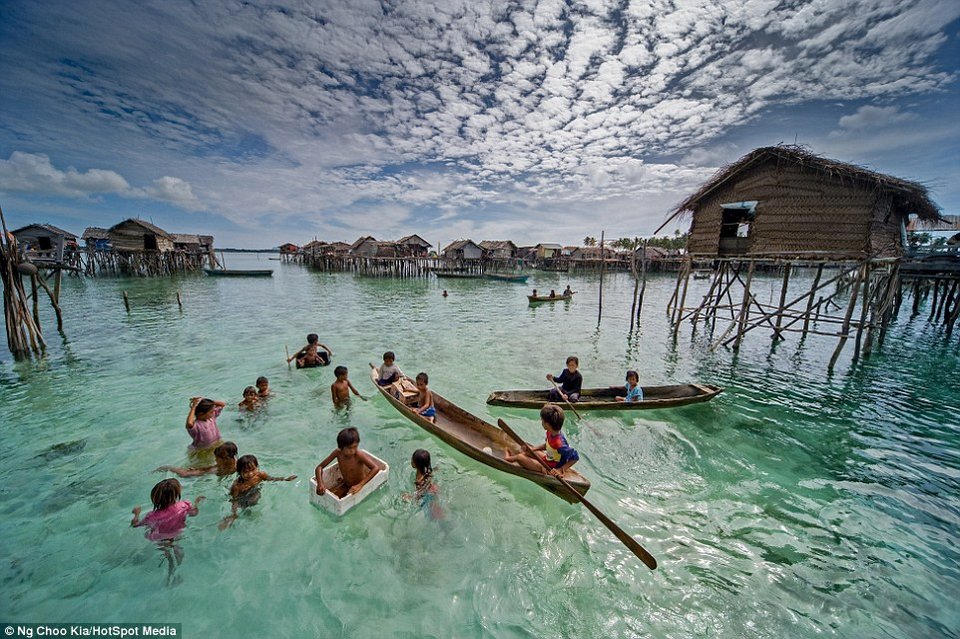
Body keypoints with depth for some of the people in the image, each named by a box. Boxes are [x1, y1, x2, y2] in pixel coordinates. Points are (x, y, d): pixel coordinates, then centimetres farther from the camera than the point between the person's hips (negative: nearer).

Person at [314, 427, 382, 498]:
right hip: (345, 484, 5)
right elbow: (320, 467, -9)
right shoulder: (338, 452, -18)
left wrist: (359, 485, -43)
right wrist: (320, 483, -26)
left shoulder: (359, 454, -31)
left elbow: (376, 468, -40)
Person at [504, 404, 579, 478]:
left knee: (520, 457, -6)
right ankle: (511, 456, 40)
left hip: (550, 469, -7)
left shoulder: (559, 443, -37)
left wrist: (561, 470, -28)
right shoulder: (550, 433, -11)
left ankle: (508, 458, 26)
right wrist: (533, 449, 1)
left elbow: (575, 457, -30)